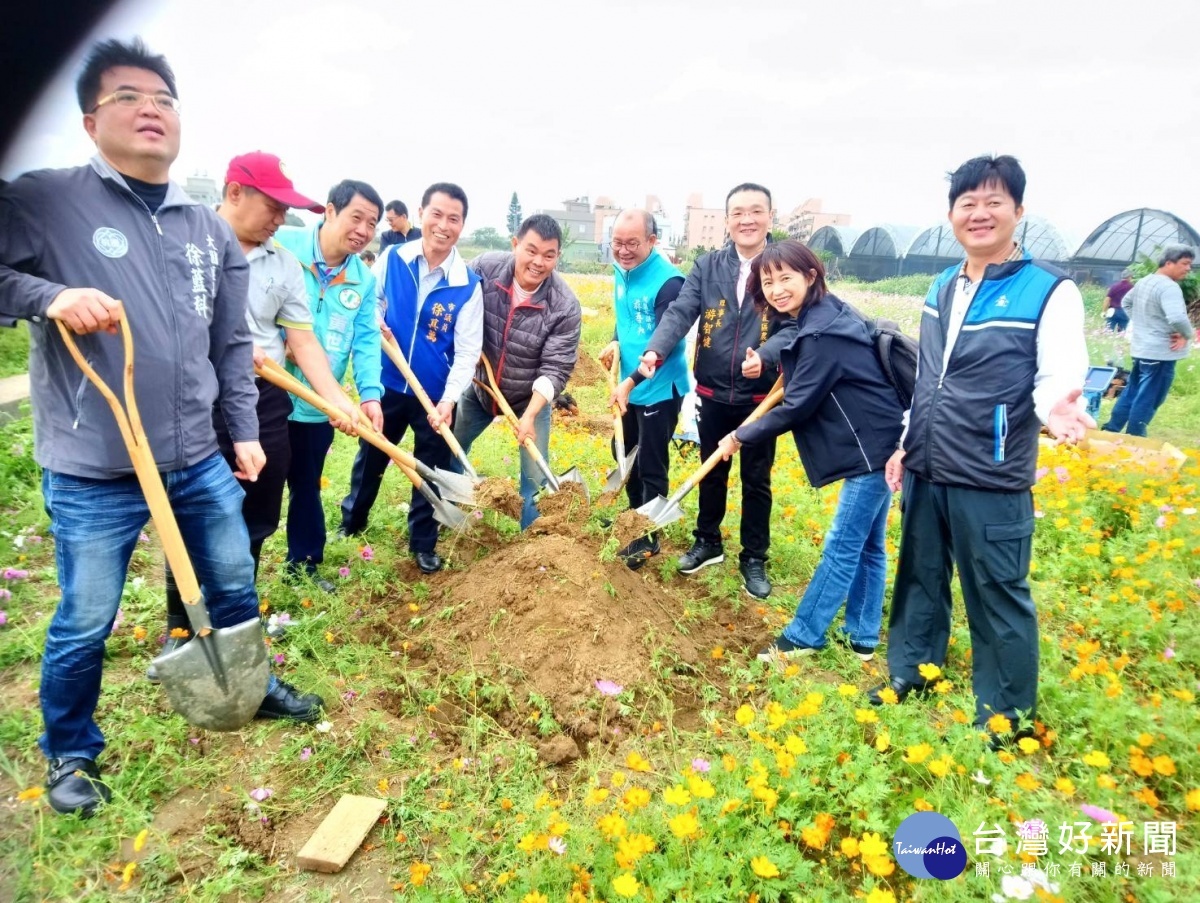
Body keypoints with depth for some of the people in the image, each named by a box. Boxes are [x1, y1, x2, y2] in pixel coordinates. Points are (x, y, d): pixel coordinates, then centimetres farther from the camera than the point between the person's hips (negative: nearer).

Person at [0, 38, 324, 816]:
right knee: (85, 623, 9)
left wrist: (245, 430, 8)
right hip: (93, 473, -4)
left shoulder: (211, 230, 7)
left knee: (235, 585, 18)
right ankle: (71, 752, 35)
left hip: (200, 460, 5)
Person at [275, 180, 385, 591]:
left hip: (316, 407, 4)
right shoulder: (281, 247, -10)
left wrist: (370, 393, -13)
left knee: (307, 488, 19)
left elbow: (366, 340, 0)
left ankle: (303, 564, 37)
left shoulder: (364, 280, 5)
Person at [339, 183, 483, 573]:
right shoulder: (391, 259, -6)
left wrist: (449, 400, -23)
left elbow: (467, 350, -12)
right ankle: (350, 523, 43)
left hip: (436, 395, -1)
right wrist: (374, 326, -15)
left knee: (431, 470, 11)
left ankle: (423, 544, 30)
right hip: (387, 384, 2)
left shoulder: (468, 283, -10)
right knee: (370, 458, 18)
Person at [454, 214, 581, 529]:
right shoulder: (484, 267, -21)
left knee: (535, 477, -1)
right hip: (479, 387, 3)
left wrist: (530, 415, -31)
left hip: (531, 398, -3)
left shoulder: (565, 306, -26)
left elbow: (556, 369, -24)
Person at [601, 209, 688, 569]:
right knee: (623, 454, 21)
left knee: (651, 467, 3)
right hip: (629, 386, 9)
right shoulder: (622, 270, 4)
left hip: (659, 390, -8)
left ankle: (648, 537, 19)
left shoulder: (668, 282, -21)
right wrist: (615, 343, -1)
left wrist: (630, 382, -27)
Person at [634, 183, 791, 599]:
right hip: (712, 393, 2)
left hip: (761, 396, -2)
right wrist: (655, 350, -30)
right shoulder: (707, 266, 0)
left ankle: (754, 558, 27)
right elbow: (680, 312, -11)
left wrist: (764, 357, -33)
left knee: (756, 480, 11)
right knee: (711, 473, 18)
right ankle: (707, 542, 37)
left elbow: (795, 327, -13)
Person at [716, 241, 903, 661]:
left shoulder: (822, 334, -22)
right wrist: (768, 354, 8)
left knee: (843, 546, -1)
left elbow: (797, 408, -18)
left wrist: (740, 437, -8)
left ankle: (803, 636, 10)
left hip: (872, 448, -10)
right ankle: (861, 637, 26)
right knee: (868, 545, 15)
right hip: (877, 443, 10)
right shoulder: (824, 314, 7)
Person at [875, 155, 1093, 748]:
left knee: (997, 596, 7)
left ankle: (1008, 711, 28)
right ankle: (910, 672, 39)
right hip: (924, 473, 6)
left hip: (992, 483, -5)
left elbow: (1060, 379, -14)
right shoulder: (941, 288, 8)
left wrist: (1056, 408, -37)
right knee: (919, 578, 19)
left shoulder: (1050, 292, -9)